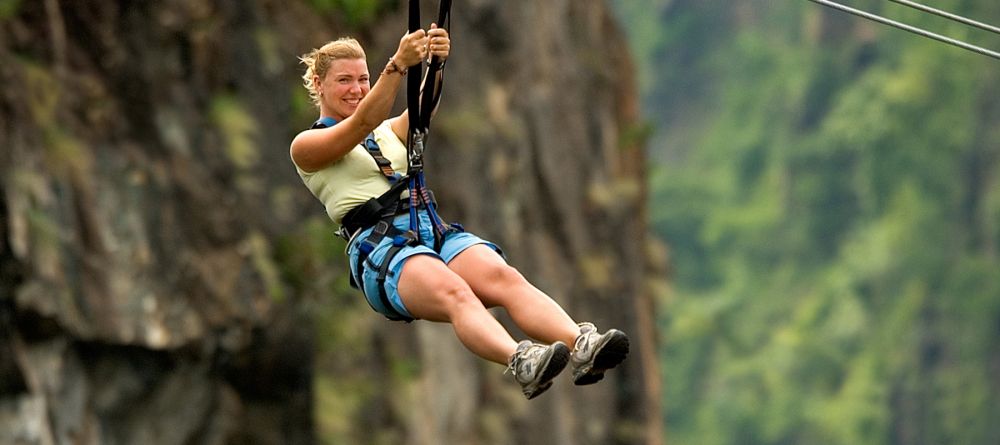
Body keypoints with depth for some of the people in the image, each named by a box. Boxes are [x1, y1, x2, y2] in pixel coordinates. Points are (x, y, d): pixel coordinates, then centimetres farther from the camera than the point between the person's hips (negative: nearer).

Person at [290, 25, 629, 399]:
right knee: (454, 292, -37)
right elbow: (362, 123, -7)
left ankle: (583, 347, -53)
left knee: (504, 278, -28)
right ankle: (521, 363, -64)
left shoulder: (390, 131, 29)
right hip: (377, 244, -5)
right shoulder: (307, 146, 12)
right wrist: (398, 64, -22)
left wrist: (436, 64, -16)